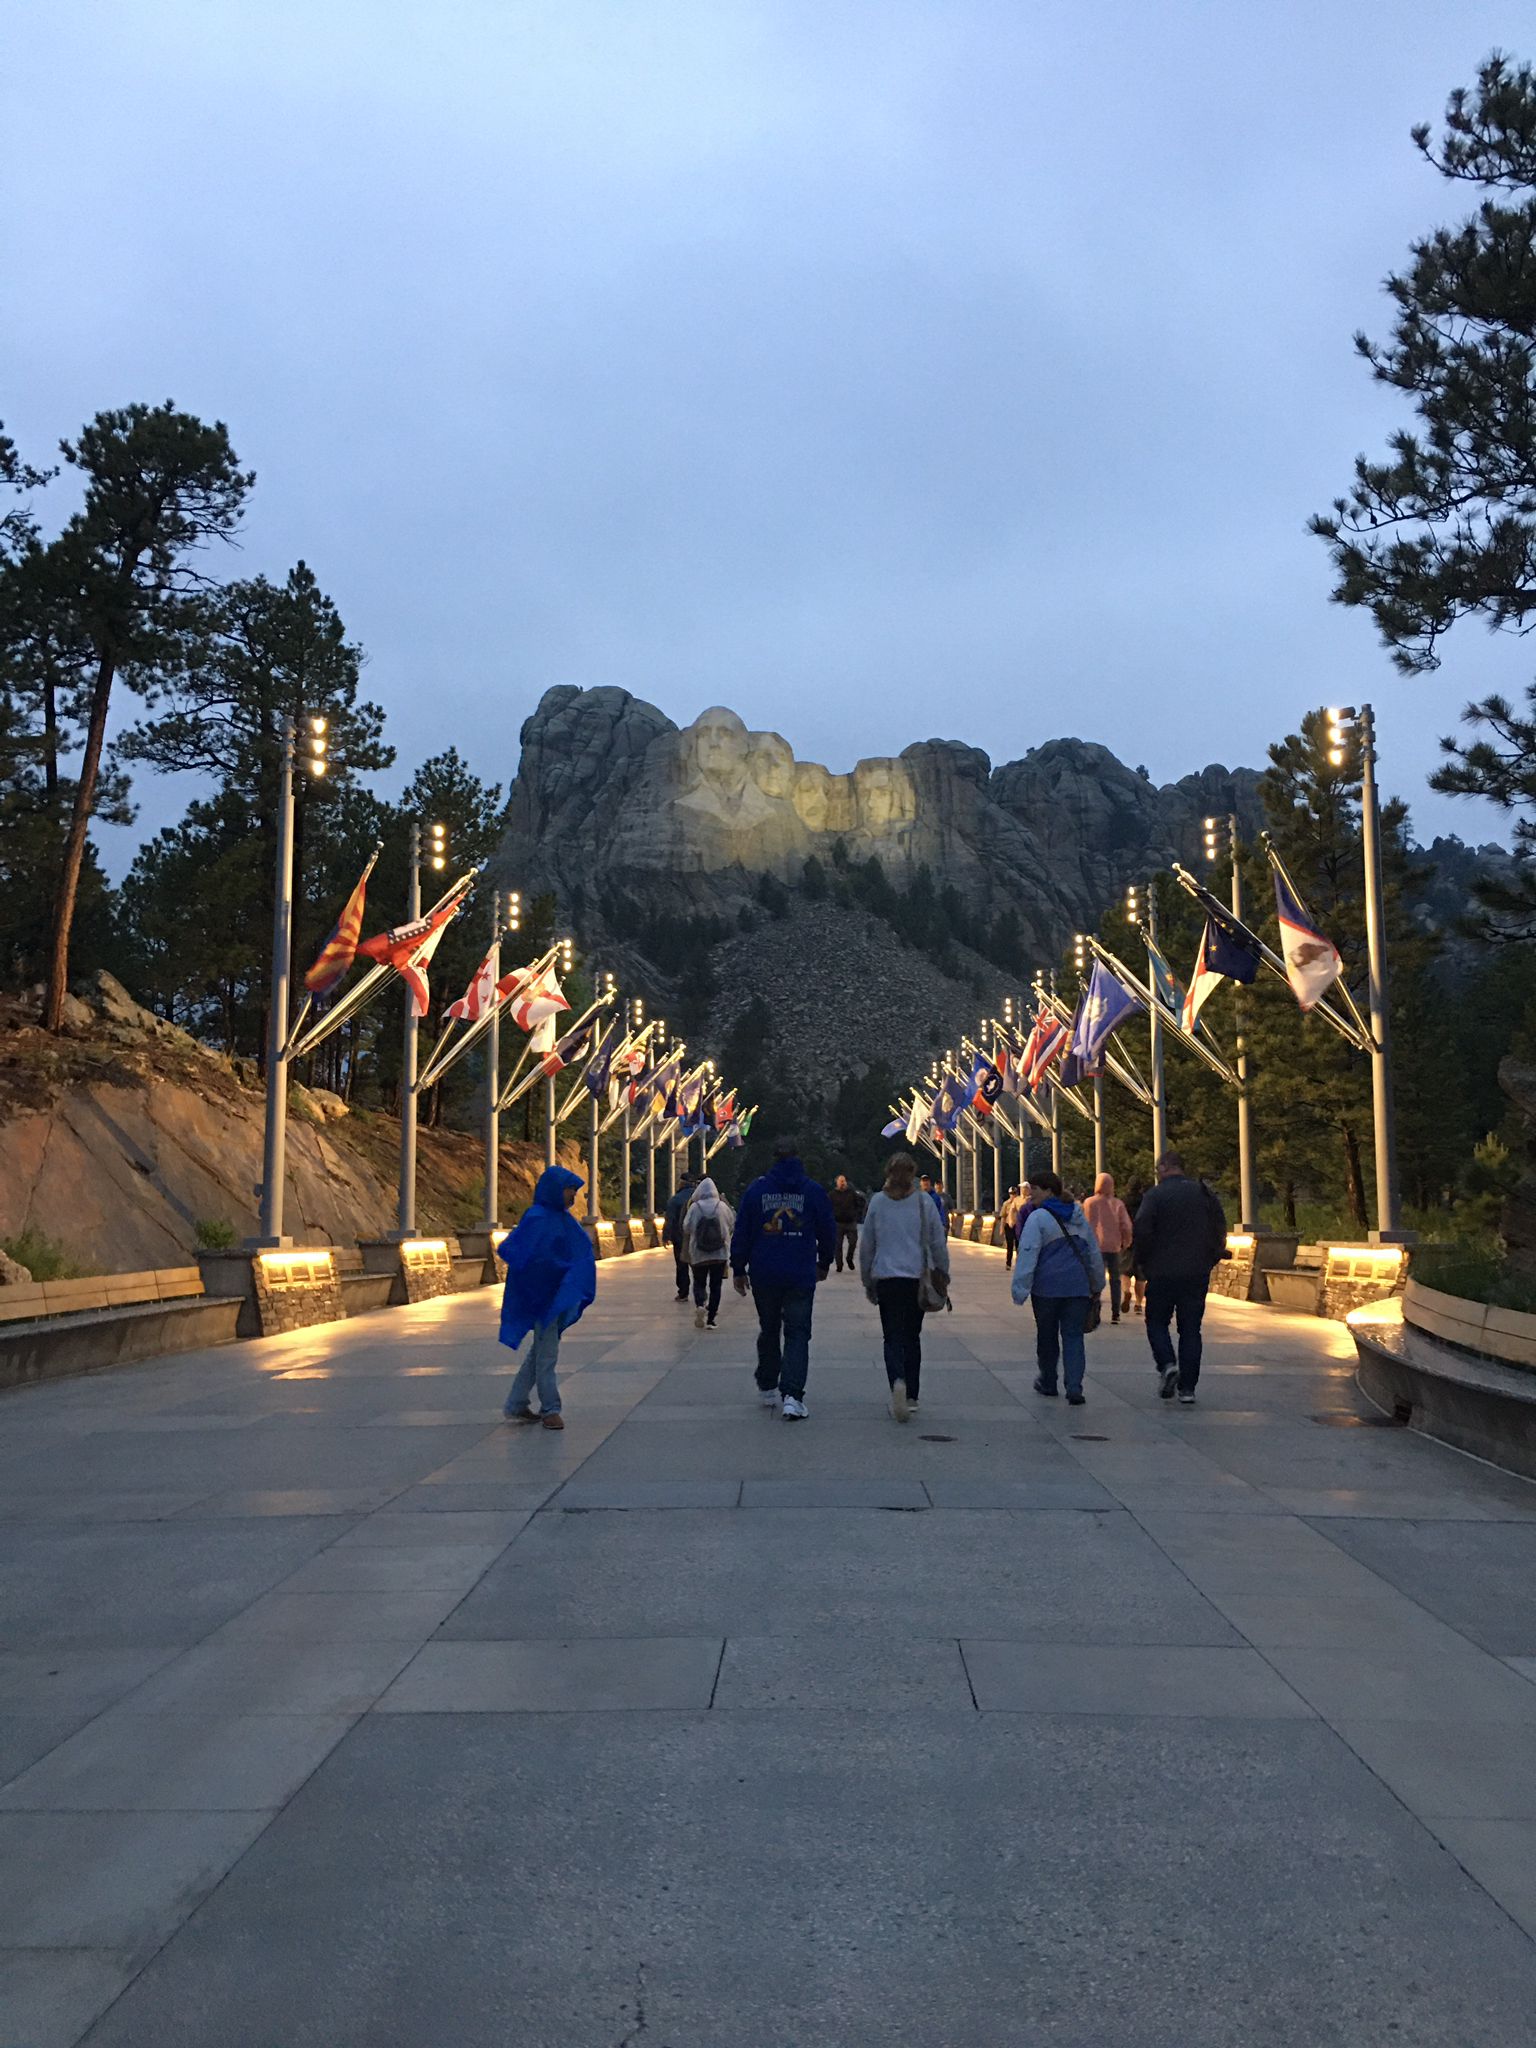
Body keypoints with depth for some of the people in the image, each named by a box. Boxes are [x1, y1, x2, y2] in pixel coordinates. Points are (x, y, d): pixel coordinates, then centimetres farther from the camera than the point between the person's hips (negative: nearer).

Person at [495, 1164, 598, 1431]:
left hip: (560, 1296, 9)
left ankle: (515, 1406, 23)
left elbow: (581, 1248, 22)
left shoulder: (562, 1217, 10)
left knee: (540, 1351, 15)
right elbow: (510, 1251, -24)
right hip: (543, 1296, -9)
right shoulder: (537, 1218, -17)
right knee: (547, 1353, 1)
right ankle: (550, 1409, 11)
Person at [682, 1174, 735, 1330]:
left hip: (698, 1254, 0)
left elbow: (686, 1228, -3)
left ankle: (699, 1305, -15)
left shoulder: (694, 1207, -8)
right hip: (720, 1253, 0)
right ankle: (711, 1319, 5)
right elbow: (732, 1225, 5)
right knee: (715, 1285, 8)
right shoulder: (723, 1206, -6)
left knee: (699, 1283, 13)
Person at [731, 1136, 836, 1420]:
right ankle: (792, 1395, -14)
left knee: (768, 1330, 19)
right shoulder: (814, 1190, -1)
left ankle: (767, 1388, 29)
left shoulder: (756, 1189, 0)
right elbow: (828, 1231, 6)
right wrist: (824, 1263, 21)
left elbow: (741, 1232, 1)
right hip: (801, 1276, -1)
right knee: (797, 1334, 0)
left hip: (764, 1276, 2)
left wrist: (739, 1269, 9)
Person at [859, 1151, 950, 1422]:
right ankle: (911, 1396, 18)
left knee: (893, 1337, 3)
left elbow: (866, 1246, 5)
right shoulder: (925, 1203, -3)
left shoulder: (876, 1202, -1)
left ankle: (898, 1381, -24)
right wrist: (943, 1274, 16)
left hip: (886, 1279, -1)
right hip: (917, 1279, 1)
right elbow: (939, 1243, 2)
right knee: (912, 1336, 15)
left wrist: (867, 1281, 16)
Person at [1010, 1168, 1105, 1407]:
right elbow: (1094, 1252, 21)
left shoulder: (1038, 1218, -8)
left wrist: (1020, 1289, -12)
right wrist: (1097, 1284, 31)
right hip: (1078, 1286, 4)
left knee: (1047, 1336, 13)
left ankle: (1047, 1382, 26)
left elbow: (1027, 1255, -13)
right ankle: (1074, 1386, -11)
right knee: (1073, 1336, 2)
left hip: (1047, 1287, -4)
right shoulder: (1078, 1217, 13)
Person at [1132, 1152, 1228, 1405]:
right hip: (1198, 1274, 4)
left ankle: (1167, 1364, -13)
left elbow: (1142, 1230, -15)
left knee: (1157, 1322, 11)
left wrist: (1142, 1262, -2)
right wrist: (1211, 1259, 16)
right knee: (1190, 1329, 8)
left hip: (1162, 1272, -4)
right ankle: (1187, 1388, 6)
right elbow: (1221, 1229, 8)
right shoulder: (1205, 1193, 7)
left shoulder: (1156, 1195, -7)